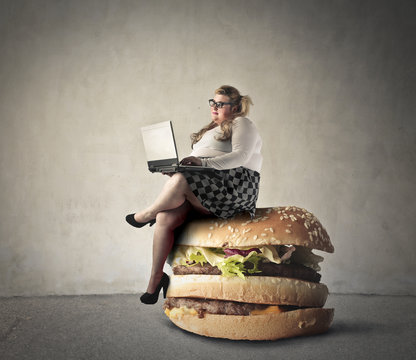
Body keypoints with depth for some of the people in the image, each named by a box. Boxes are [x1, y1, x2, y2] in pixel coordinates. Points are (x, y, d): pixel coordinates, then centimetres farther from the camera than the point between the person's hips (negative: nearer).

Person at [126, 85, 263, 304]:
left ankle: (147, 214, -7)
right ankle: (155, 277, -12)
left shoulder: (242, 124, 8)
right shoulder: (211, 130, 32)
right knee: (165, 218, -19)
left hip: (236, 185, -7)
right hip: (204, 185, 7)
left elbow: (241, 156, -11)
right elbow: (196, 163, 25)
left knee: (179, 180, -33)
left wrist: (203, 162, -21)